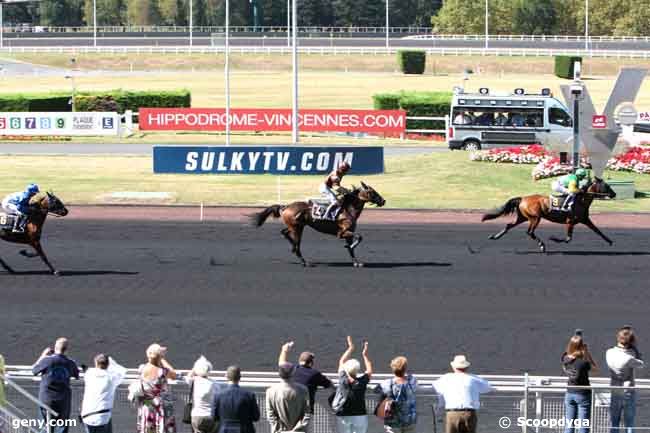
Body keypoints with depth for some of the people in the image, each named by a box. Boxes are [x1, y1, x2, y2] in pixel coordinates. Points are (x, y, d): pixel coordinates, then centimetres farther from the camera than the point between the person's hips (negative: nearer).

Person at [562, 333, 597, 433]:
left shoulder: (566, 358, -6)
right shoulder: (584, 361, -20)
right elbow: (594, 367, -2)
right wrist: (587, 352, -7)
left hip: (569, 394, 5)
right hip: (583, 394, -5)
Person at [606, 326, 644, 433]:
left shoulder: (609, 353, -9)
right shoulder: (629, 359, -23)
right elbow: (642, 364, -6)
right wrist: (634, 347, -7)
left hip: (614, 393, 4)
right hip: (628, 392, -4)